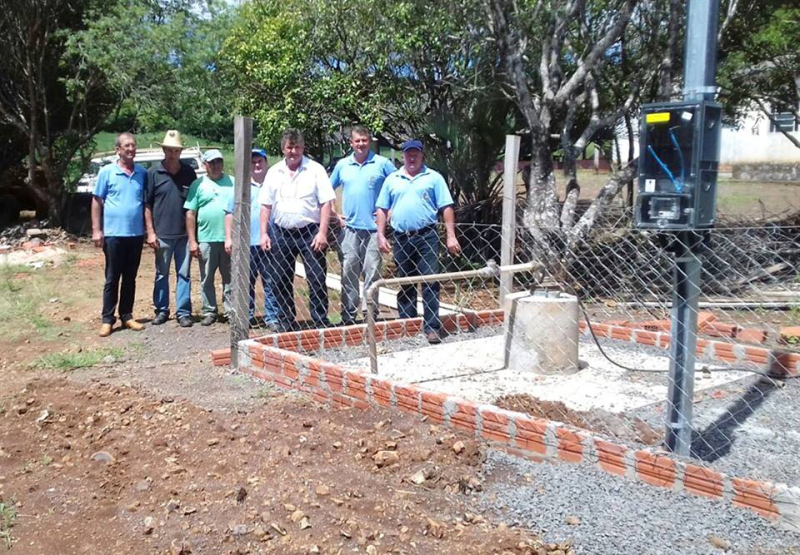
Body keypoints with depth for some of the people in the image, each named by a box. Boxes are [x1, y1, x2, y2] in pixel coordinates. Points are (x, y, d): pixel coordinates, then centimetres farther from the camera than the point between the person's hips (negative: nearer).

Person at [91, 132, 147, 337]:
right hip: (114, 234, -3)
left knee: (130, 278, 11)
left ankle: (127, 316, 20)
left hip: (136, 234, 3)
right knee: (112, 279, 3)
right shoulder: (107, 172, -3)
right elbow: (97, 201, -1)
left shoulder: (143, 173, 6)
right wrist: (96, 230, -6)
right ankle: (107, 319, 10)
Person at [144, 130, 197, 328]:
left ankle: (183, 312, 12)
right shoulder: (153, 173, -1)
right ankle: (161, 310, 21)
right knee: (161, 274, 10)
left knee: (184, 274, 5)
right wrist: (150, 232, -5)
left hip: (184, 234, 1)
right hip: (162, 234, -1)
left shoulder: (189, 172, 4)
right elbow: (147, 204, 0)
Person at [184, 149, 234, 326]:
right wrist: (192, 241, -3)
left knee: (230, 278, 6)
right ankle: (209, 312, 17)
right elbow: (190, 214, 2)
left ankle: (230, 310, 14)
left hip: (229, 239, 1)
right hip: (206, 240, 0)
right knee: (207, 279, 7)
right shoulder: (198, 184, 4)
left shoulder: (233, 182, 9)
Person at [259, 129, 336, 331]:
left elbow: (326, 203, -5)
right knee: (281, 281, 9)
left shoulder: (315, 170, -1)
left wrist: (322, 233, -13)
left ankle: (321, 321, 6)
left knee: (317, 280, -4)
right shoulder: (274, 172, 10)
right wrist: (264, 233, 3)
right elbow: (266, 206, 12)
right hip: (282, 233, 4)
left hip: (310, 232, -4)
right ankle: (285, 322, 21)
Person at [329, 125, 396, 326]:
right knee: (348, 271, 5)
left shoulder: (382, 164, 1)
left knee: (372, 271, -2)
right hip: (350, 227, 3)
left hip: (374, 228, -3)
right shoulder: (342, 165, 10)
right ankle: (348, 315, 14)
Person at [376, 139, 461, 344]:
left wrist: (451, 236, -8)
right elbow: (382, 209, 12)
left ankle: (432, 327, -2)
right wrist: (381, 235, 3)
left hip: (426, 236, -3)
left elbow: (446, 208, 0)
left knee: (430, 281, -5)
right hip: (401, 237, 3)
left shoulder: (433, 178, 4)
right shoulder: (392, 179, 12)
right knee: (404, 283, 10)